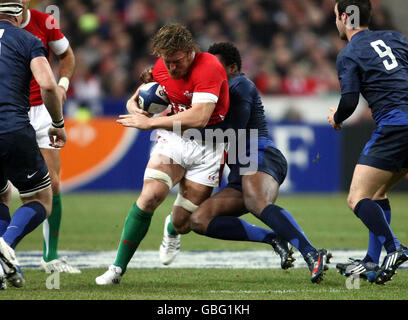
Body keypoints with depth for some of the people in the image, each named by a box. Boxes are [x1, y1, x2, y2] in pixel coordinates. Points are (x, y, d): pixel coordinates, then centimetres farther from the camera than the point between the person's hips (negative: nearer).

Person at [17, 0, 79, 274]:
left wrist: (62, 84, 0)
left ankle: (51, 256, 13)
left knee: (52, 185, 2)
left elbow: (66, 55, 16)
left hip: (41, 111, 3)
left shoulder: (44, 22, -2)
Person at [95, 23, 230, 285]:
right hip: (174, 138, 4)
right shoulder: (162, 66, 1)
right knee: (150, 196, -21)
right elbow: (138, 98, 22)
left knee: (184, 219, -4)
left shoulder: (208, 67, -21)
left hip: (208, 146, -4)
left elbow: (199, 118, -31)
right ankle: (118, 268, -15)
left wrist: (150, 123, -24)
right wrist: (134, 105, -5)